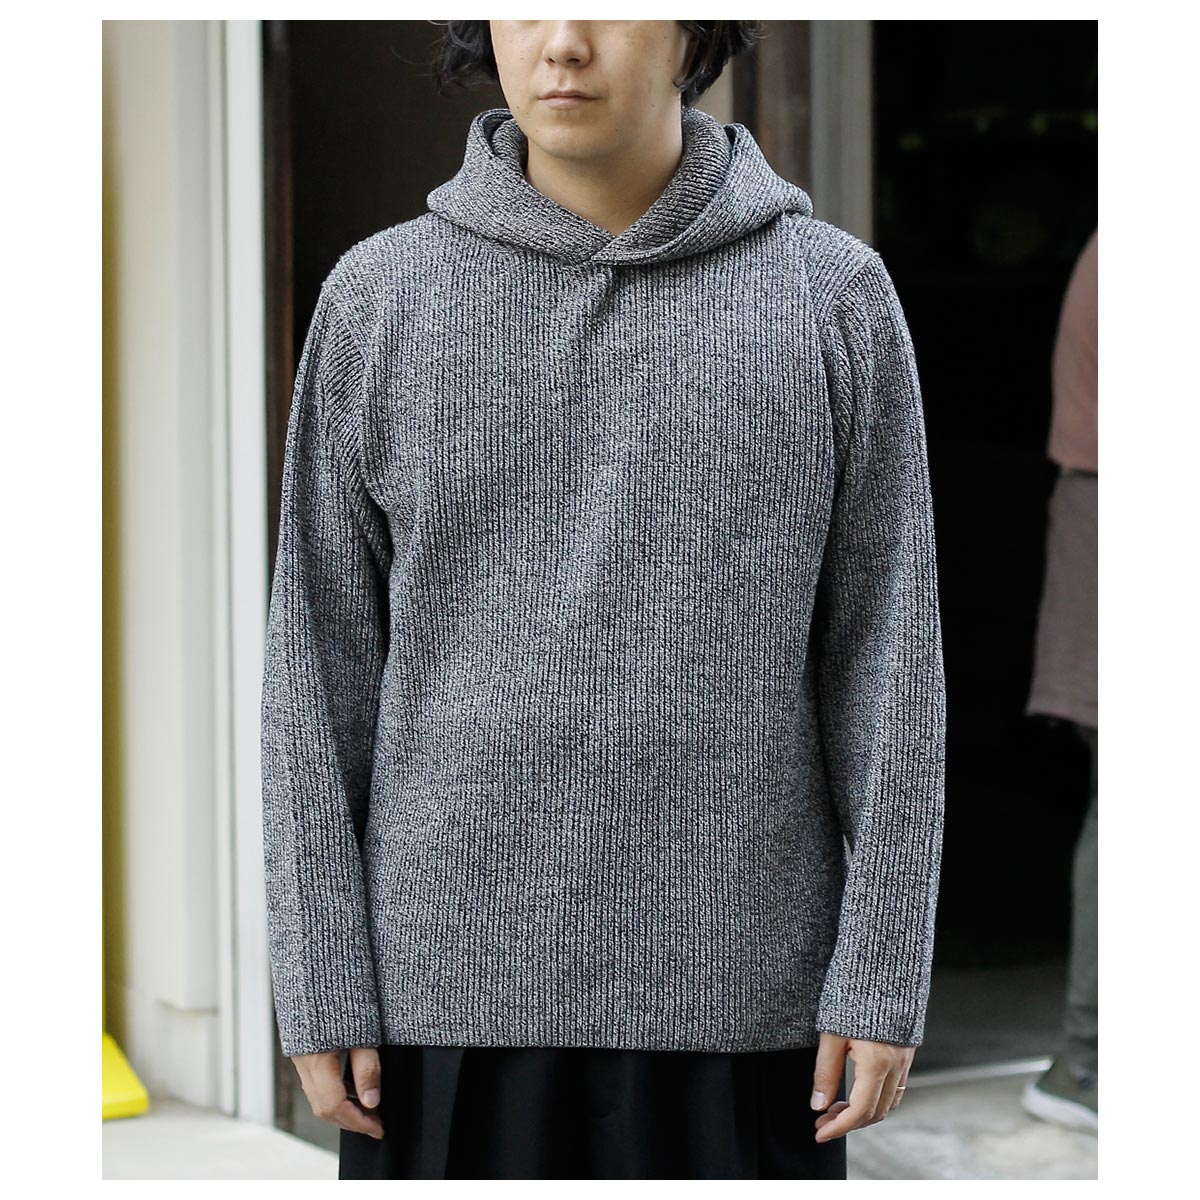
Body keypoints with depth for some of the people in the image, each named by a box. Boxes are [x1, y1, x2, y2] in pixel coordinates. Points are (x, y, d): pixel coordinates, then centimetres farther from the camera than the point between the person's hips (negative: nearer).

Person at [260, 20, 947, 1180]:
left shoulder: (835, 296, -1)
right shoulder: (379, 299, 0)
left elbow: (888, 651, -1)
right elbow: (322, 658, 1)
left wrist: (883, 978, -6)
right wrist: (321, 986, -3)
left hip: (732, 989, 0)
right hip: (455, 981, 1)